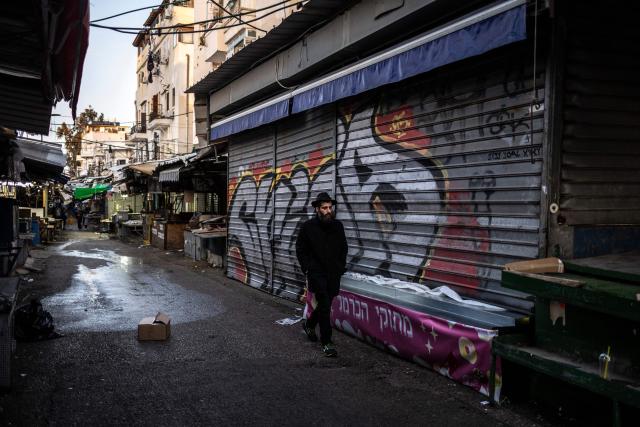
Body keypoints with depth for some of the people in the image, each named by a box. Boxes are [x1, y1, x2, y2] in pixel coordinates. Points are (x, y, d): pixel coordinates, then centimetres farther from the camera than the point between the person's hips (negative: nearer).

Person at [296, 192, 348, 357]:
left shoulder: (338, 226, 5)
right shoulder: (308, 226, -5)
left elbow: (343, 248, 16)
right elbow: (300, 249, 2)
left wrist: (341, 266, 7)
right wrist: (307, 268, -6)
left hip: (334, 274, 4)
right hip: (317, 273, -4)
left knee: (325, 304, 15)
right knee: (325, 305, -10)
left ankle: (309, 324, 43)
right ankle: (326, 342, -2)